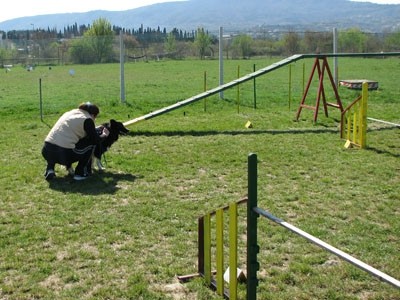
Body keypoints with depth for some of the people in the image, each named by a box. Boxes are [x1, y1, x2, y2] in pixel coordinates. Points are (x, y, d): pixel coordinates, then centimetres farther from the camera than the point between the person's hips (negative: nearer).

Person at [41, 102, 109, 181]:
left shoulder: (70, 113, 22)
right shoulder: (87, 119, 1)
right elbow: (96, 140, 3)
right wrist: (104, 135, 25)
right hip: (63, 154, -7)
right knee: (91, 143, 11)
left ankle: (50, 168, 20)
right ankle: (80, 173, 12)